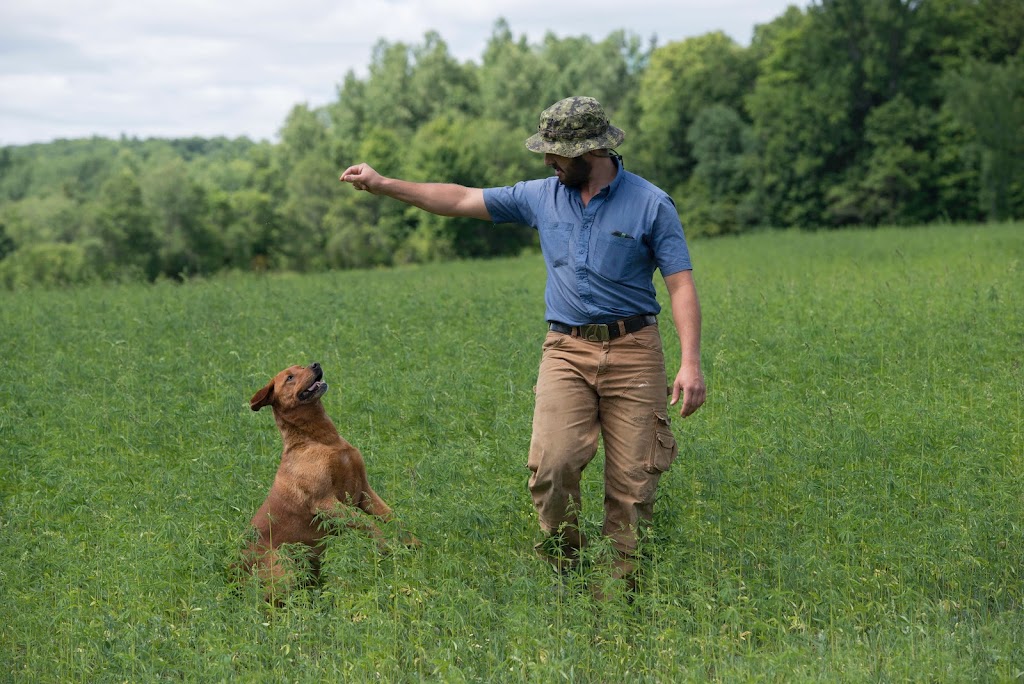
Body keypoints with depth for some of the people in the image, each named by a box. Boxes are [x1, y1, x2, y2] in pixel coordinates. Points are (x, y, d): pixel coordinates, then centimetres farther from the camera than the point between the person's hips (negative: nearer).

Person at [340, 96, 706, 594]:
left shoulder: (651, 205, -3)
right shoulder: (541, 197, 8)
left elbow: (681, 286, -6)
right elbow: (460, 200, 13)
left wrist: (691, 362, -17)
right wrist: (382, 184, 12)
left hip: (633, 350, -2)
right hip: (567, 349, 2)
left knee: (632, 480, -2)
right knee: (552, 464, -16)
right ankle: (563, 571, 4)